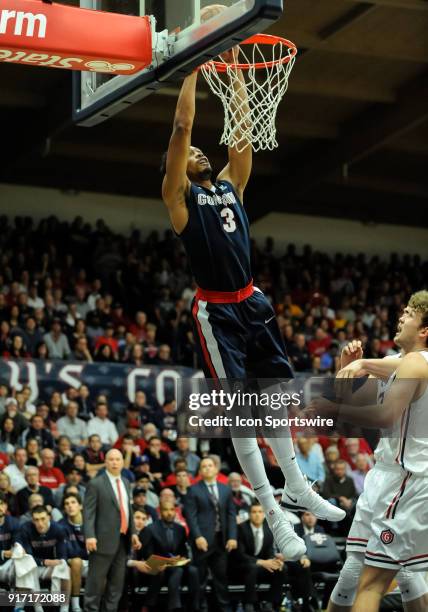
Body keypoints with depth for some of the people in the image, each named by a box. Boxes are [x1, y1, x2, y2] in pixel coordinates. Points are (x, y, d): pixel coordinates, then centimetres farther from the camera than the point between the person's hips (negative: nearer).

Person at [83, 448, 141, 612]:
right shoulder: (96, 484, -6)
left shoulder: (126, 483, 15)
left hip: (123, 540, 7)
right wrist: (90, 536, -21)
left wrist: (133, 532, 13)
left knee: (117, 581, 10)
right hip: (104, 540, -7)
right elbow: (88, 512, -11)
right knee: (96, 580, -4)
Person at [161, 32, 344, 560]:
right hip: (217, 313, -6)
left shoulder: (230, 185, 14)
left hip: (253, 304, 6)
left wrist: (234, 73, 10)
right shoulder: (180, 195, -1)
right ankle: (272, 512, -2)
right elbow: (181, 127, -9)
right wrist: (193, 65, -7)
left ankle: (297, 486, 26)